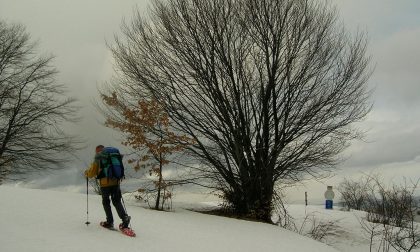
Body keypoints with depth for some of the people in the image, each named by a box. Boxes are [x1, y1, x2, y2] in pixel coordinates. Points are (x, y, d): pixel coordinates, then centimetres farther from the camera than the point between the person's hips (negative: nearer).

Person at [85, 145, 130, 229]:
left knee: (106, 202, 13)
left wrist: (86, 172, 23)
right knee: (117, 201, 11)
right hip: (115, 182, 3)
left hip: (105, 183, -3)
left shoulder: (97, 160, -1)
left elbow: (91, 173, 2)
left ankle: (110, 222, 13)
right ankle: (125, 217, -9)